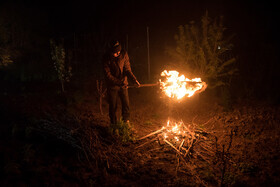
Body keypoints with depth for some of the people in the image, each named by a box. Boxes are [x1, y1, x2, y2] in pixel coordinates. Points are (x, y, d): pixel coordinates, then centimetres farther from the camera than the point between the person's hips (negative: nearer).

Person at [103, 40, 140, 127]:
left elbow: (127, 69, -7)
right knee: (113, 106, 5)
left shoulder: (124, 54, -9)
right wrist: (119, 82, -23)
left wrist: (134, 79, -22)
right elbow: (108, 75, -15)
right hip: (112, 85, -2)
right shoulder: (107, 58, -16)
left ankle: (126, 120, 27)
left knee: (126, 103, 5)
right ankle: (113, 123, 23)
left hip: (123, 84, 2)